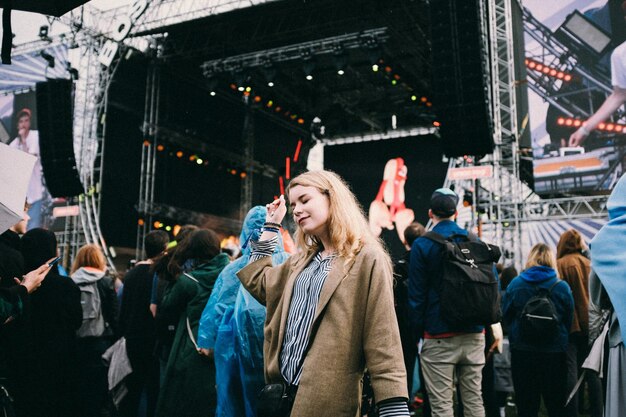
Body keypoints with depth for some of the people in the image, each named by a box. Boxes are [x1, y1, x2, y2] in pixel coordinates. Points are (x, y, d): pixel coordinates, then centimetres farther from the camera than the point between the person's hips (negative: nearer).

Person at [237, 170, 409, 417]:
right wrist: (271, 225, 19)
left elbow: (382, 343, -13)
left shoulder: (367, 259, -9)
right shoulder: (303, 260, 14)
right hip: (282, 388, 7)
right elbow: (259, 283, 22)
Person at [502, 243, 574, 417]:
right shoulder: (562, 287, -7)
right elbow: (569, 320, 1)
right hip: (555, 352, 0)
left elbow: (506, 317, 2)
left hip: (522, 352, 0)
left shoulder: (514, 284, -6)